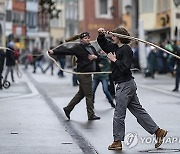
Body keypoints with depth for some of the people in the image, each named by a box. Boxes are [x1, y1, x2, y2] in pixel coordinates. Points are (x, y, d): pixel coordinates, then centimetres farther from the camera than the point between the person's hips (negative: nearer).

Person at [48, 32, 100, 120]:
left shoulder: (91, 47, 14)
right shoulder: (78, 48, -9)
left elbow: (98, 56, 19)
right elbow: (66, 51, -15)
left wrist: (95, 57, -5)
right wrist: (54, 52, -24)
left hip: (88, 74, 8)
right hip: (83, 74, -8)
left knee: (81, 93, 15)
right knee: (89, 95, -5)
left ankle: (68, 109, 25)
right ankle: (91, 115, 2)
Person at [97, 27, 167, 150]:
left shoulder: (126, 49, -14)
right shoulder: (116, 47, 12)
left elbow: (125, 67, -23)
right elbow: (104, 44, 25)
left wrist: (114, 60, -13)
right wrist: (101, 35, 8)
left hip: (125, 85, -10)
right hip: (127, 84, 10)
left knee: (119, 114, -3)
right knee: (138, 110, 12)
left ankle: (117, 142, 5)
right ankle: (158, 131, 15)